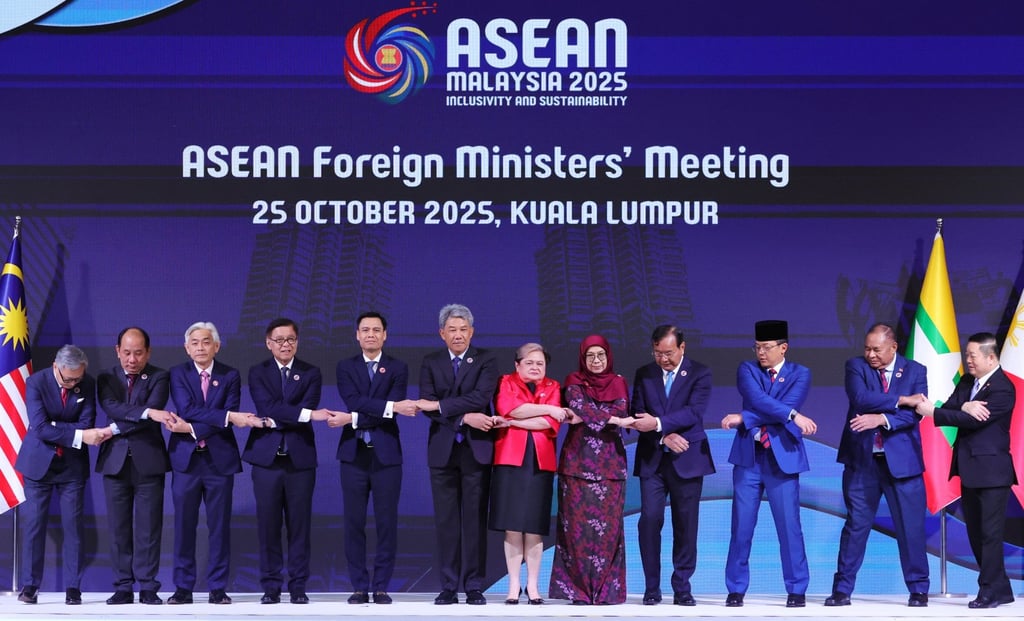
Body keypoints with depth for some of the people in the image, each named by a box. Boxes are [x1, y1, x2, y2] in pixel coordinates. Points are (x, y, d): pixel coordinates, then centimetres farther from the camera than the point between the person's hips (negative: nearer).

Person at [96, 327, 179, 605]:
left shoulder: (159, 378, 2)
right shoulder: (106, 378, 8)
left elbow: (155, 414, -13)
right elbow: (112, 407, -11)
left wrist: (114, 429, -13)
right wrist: (148, 412, -25)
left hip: (149, 460, -2)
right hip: (115, 460, 2)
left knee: (149, 527, -1)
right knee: (119, 528, 3)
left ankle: (148, 587, 4)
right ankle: (123, 588, 9)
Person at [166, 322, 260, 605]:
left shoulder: (230, 376, 4)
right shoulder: (178, 374, 4)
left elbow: (232, 417, -7)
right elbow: (187, 409, -12)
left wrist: (191, 428, -16)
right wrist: (227, 416, -21)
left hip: (220, 459, 0)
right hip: (185, 458, 0)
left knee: (219, 526, 2)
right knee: (184, 525, 2)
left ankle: (217, 588, 8)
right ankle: (183, 587, 9)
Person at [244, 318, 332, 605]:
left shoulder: (311, 373, 8)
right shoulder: (257, 372, 6)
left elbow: (307, 409, -7)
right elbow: (268, 406, -11)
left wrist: (272, 422, -14)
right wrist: (308, 414, -19)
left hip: (300, 457, 0)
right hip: (266, 456, 0)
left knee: (299, 524, 1)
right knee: (268, 524, 1)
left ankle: (298, 587, 7)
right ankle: (271, 586, 8)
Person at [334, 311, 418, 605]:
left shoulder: (398, 368, 4)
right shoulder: (346, 367, 7)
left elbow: (392, 411, -9)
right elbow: (353, 401, -11)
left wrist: (352, 419, -15)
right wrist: (392, 406, -22)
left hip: (386, 454, -1)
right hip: (354, 454, 1)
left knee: (387, 522, 1)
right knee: (354, 522, 2)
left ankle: (381, 587, 8)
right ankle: (359, 587, 9)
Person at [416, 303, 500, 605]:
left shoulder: (486, 360, 2)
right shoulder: (430, 362, 7)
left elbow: (481, 396, -15)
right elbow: (427, 406, -5)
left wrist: (439, 405, -18)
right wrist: (464, 418, -17)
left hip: (476, 450, -1)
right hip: (443, 450, 2)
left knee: (475, 520, 1)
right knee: (446, 521, 3)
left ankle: (474, 587, 5)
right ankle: (448, 587, 7)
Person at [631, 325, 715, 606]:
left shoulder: (700, 374, 0)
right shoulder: (644, 374, 9)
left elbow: (694, 412, -13)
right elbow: (638, 414, 2)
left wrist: (658, 424, -24)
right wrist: (664, 436, -13)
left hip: (687, 459, -2)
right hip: (652, 459, 2)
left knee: (686, 525, 2)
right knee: (649, 520, -6)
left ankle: (682, 588, 9)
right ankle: (652, 588, 2)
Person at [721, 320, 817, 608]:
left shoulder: (800, 374, 2)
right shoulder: (747, 369, 5)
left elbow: (789, 404, -14)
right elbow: (757, 399, -14)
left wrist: (743, 418, -17)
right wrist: (793, 416, -24)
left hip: (783, 457, -1)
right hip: (748, 457, 1)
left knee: (789, 526, -1)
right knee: (741, 526, 2)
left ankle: (797, 590, 9)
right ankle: (736, 589, 10)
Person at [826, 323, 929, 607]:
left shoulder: (915, 371, 3)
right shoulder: (856, 366, 2)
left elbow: (914, 413, -10)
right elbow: (861, 399, -16)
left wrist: (881, 418, -23)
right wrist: (900, 400, -16)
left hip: (902, 459, 0)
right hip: (862, 459, 0)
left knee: (911, 526, 2)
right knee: (856, 524, 4)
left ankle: (918, 589, 14)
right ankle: (842, 589, 11)